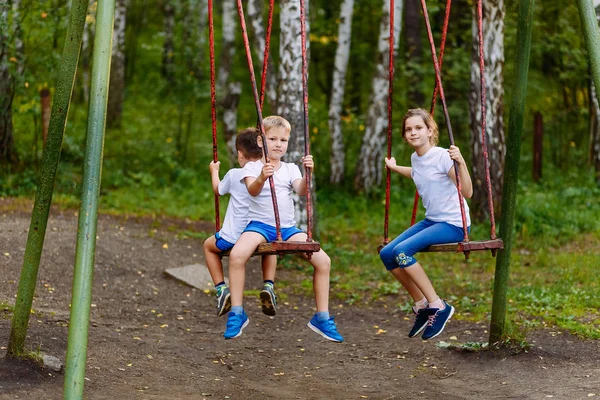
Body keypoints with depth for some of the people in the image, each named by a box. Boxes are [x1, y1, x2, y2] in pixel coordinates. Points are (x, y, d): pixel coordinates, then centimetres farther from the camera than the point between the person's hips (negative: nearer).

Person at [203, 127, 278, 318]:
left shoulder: (234, 175, -6)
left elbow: (218, 189, 16)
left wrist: (214, 171, 35)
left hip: (233, 237, -2)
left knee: (209, 245, 28)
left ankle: (221, 288, 11)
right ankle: (268, 285, 11)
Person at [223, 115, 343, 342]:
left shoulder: (291, 169, 14)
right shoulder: (252, 167, 4)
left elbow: (302, 191, -7)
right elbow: (252, 190, -19)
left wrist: (307, 174, -27)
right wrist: (262, 178, -41)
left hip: (288, 228, 4)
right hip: (259, 224, -3)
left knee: (323, 260, -14)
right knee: (237, 254, -34)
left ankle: (322, 317, 0)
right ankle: (237, 313, -18)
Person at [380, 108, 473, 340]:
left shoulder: (442, 156, -16)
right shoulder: (415, 158, 7)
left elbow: (467, 192, -22)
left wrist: (460, 162, -32)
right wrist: (395, 168, 36)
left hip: (454, 224, -8)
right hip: (431, 220, 8)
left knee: (402, 251, -25)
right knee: (387, 254, -4)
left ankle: (437, 306, -14)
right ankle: (421, 304, 9)